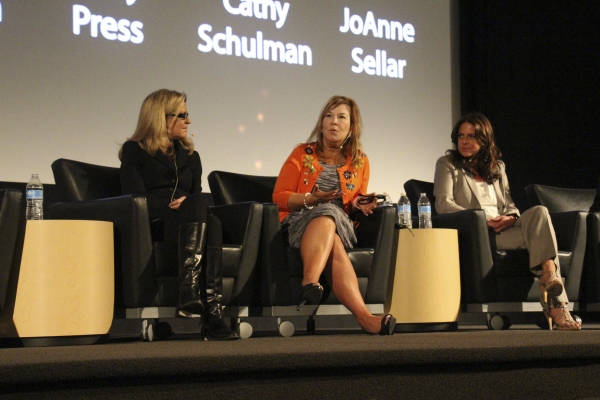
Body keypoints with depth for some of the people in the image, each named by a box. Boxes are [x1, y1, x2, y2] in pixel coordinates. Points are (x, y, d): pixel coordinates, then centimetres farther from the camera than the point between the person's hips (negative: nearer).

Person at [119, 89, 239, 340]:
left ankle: (213, 316, -51)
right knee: (198, 206, -36)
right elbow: (136, 197, -1)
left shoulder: (190, 156, 28)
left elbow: (197, 195, 16)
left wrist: (186, 203, -8)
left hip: (188, 222, 4)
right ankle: (189, 292, -53)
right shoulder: (134, 151, 12)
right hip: (152, 225, -4)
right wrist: (172, 206, -13)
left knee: (212, 223, -35)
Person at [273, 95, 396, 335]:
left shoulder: (360, 162, 17)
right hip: (299, 221, -1)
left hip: (340, 224, 2)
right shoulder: (303, 154, 10)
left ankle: (310, 284, -61)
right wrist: (311, 199, -13)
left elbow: (357, 202, 26)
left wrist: (358, 204, 1)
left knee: (326, 218, -39)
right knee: (334, 247, -39)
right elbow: (279, 196, 4)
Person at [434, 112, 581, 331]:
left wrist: (510, 218, -7)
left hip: (502, 230, 5)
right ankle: (555, 304, -39)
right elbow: (443, 204, -4)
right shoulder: (447, 164, 10)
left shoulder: (497, 167, 25)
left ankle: (550, 277, -38)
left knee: (539, 212, -29)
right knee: (539, 233, -29)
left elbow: (509, 204, 21)